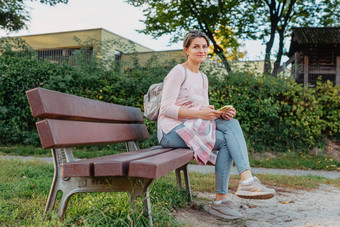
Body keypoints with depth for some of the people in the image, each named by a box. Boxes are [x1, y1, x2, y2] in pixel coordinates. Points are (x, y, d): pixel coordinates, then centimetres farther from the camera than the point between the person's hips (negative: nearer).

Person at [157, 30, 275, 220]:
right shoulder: (178, 72, -7)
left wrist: (220, 114, -8)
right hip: (172, 131, -7)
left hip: (194, 127, 7)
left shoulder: (203, 78, 18)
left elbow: (205, 111, 15)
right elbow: (166, 109, -15)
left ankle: (247, 180, -24)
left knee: (231, 124, -19)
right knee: (226, 140, -22)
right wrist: (199, 113, -24)